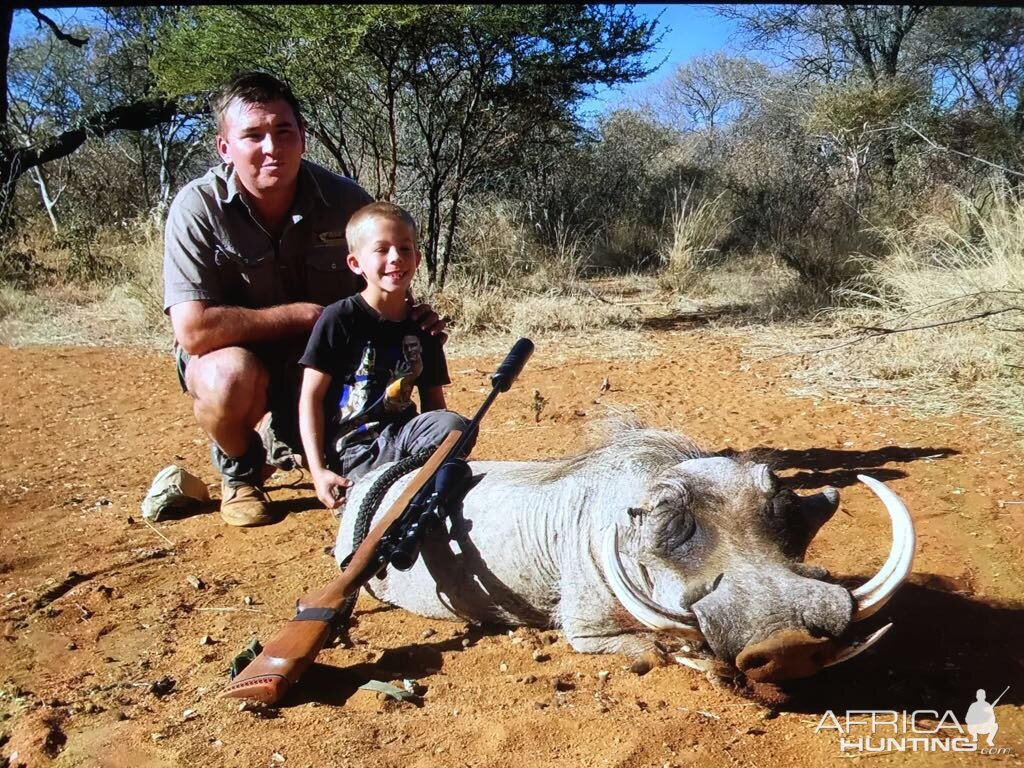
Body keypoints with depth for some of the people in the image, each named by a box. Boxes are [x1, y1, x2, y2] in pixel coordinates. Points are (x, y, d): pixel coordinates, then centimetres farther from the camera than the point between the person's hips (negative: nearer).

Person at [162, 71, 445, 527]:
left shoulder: (347, 201, -12)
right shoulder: (198, 207, -20)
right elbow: (194, 330, -29)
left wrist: (417, 319, -23)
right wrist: (302, 314, -24)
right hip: (231, 353, -3)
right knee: (232, 374, -37)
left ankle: (281, 441, 20)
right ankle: (238, 469, 0)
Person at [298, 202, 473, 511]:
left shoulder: (422, 327, 8)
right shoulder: (339, 319, -6)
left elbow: (434, 403, 13)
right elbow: (311, 397, -6)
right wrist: (319, 471, -13)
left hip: (400, 435, 5)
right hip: (351, 450, -5)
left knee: (455, 425, -26)